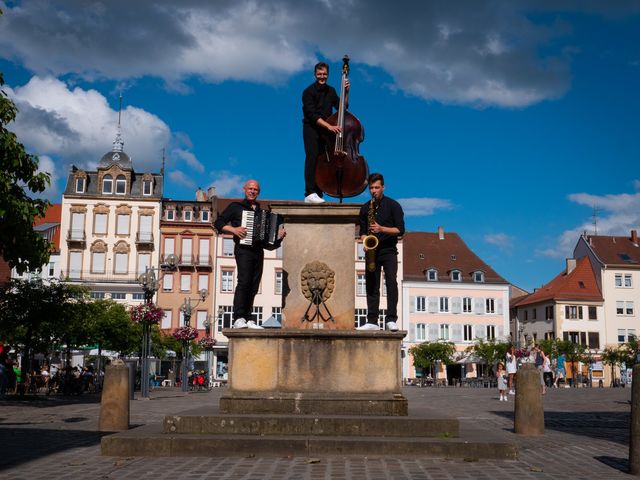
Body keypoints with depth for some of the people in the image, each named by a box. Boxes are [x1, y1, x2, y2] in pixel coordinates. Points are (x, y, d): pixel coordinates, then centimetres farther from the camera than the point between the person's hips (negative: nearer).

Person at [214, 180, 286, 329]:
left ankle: (248, 319, 2)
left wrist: (279, 235, 6)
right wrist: (234, 229, -11)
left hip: (258, 251, 5)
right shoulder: (236, 207, 9)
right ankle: (238, 318, -21)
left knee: (254, 286, 0)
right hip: (243, 249, -5)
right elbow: (218, 223, 4)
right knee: (244, 281, -19)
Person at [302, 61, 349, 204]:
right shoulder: (309, 92, -7)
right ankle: (310, 193, -24)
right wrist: (329, 126, -26)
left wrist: (346, 92, 0)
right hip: (311, 129, -5)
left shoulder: (331, 91, 13)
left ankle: (318, 193, 2)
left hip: (325, 130, 5)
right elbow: (312, 114, -17)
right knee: (312, 157, -18)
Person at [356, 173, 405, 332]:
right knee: (371, 285, 2)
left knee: (391, 281, -17)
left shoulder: (393, 205, -1)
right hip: (372, 251, 4)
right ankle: (372, 321, 4)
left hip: (389, 250, -4)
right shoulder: (365, 208, 11)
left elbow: (400, 230, -6)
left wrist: (381, 229, -19)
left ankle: (392, 319, -17)